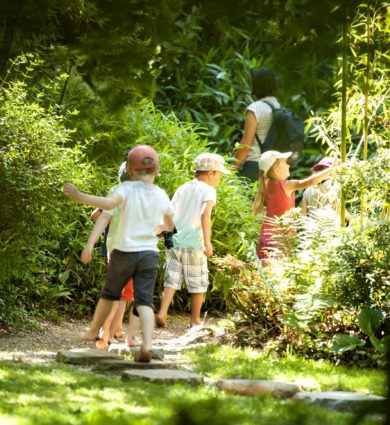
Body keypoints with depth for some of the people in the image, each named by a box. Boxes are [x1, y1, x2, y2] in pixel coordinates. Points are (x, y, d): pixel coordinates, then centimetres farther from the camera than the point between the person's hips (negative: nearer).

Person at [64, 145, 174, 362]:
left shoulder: (128, 188, -10)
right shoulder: (162, 196, 3)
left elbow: (109, 203, -30)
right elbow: (170, 226, 17)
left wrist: (80, 196, -27)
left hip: (124, 252, -1)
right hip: (149, 254, 2)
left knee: (110, 294, 20)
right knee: (144, 301, -4)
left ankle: (93, 332, 37)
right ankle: (147, 345, -25)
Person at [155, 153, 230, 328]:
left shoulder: (182, 188, 15)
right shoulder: (208, 190, -5)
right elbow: (205, 214, -21)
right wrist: (207, 241, -27)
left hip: (174, 241, 6)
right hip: (193, 244, -6)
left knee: (172, 279, 5)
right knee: (198, 283, 8)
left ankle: (162, 313, -10)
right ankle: (195, 319, 16)